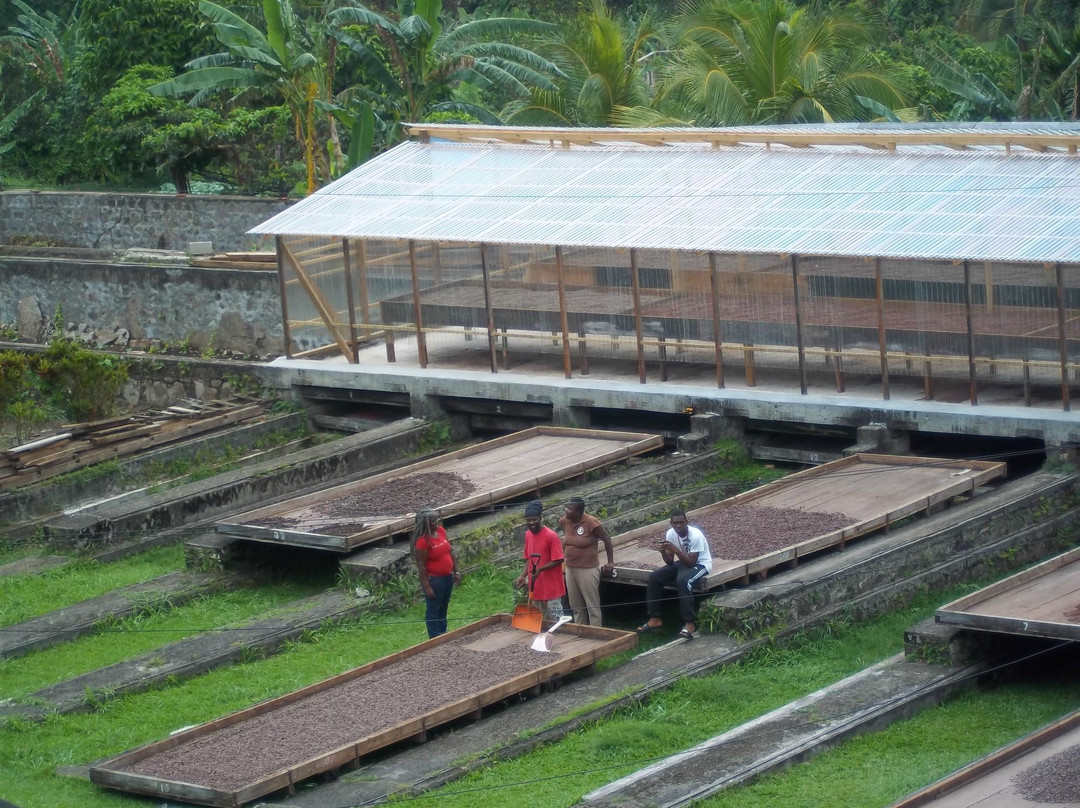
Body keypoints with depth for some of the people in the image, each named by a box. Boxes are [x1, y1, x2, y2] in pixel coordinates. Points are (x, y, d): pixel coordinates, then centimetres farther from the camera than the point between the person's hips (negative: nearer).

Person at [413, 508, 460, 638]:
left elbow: (450, 552, 10)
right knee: (433, 610, 5)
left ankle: (443, 635, 34)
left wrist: (456, 571, 9)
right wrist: (426, 587, -20)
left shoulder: (440, 531, 0)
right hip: (434, 579, -8)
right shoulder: (422, 541, -23)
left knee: (443, 608, 21)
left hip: (447, 576, 8)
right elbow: (421, 565, -21)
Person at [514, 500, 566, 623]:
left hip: (551, 588, -7)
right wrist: (523, 576, 0)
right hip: (535, 587, 7)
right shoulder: (528, 535, 6)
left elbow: (558, 560, -15)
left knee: (555, 620, -1)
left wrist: (540, 569, -25)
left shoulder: (551, 536, -17)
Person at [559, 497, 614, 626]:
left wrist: (610, 562, -2)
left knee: (592, 606, -1)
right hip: (570, 569, 6)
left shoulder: (591, 523, -17)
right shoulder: (564, 521, 0)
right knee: (576, 606, 14)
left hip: (587, 570, -6)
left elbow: (606, 539, -5)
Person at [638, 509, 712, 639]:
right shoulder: (670, 534, -9)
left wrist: (675, 550, -36)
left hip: (700, 564, -7)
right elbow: (670, 562, -5)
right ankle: (655, 619, -5)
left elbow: (691, 562, -27)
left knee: (682, 580, -37)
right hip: (683, 562, 7)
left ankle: (690, 623, -33)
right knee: (654, 577, -12)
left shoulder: (695, 535, -27)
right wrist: (663, 552, -26)